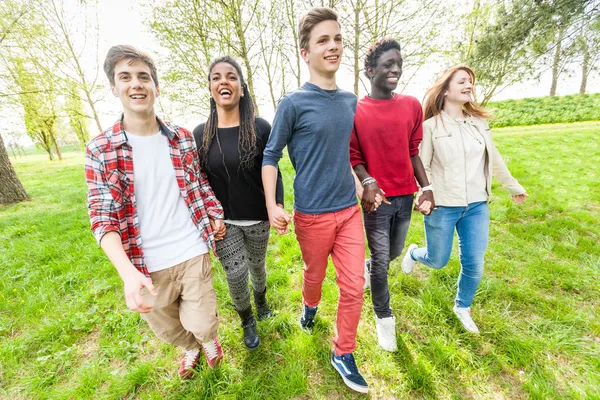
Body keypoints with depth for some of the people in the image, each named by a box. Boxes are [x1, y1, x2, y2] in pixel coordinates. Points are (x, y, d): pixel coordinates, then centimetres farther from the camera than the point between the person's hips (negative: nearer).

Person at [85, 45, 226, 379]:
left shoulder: (183, 138, -1)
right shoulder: (99, 151, -6)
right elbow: (103, 219, -9)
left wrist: (216, 215, 2)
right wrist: (128, 272, -21)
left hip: (193, 252, 0)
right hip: (147, 264, 1)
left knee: (201, 323, 8)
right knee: (167, 327, 21)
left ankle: (209, 339, 46)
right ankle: (192, 348, 57)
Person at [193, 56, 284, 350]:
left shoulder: (260, 128, -8)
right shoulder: (201, 134, -2)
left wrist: (278, 205, -17)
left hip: (257, 217, 0)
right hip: (223, 220, 1)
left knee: (256, 265, 19)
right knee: (236, 274, 4)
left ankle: (260, 298, 55)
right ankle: (247, 321, 36)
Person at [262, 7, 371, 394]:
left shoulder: (351, 101, 7)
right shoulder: (293, 103, -9)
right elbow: (270, 156, -6)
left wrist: (360, 185, 14)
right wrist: (272, 205, -17)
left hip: (350, 209, 5)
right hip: (313, 214, -4)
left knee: (354, 285, 7)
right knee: (315, 275, 18)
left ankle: (343, 354, 30)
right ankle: (310, 305, 54)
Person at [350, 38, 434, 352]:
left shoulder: (412, 105, 5)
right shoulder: (355, 111, -7)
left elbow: (413, 151, 9)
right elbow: (353, 156, -5)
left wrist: (426, 187, 3)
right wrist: (367, 181, -22)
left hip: (406, 196, 5)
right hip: (378, 198, -4)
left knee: (394, 252, 21)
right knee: (382, 262, 6)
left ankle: (366, 267, 55)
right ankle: (384, 317, 31)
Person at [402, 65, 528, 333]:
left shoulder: (479, 122, 9)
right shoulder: (431, 126, -7)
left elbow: (494, 159, 19)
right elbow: (421, 167, -9)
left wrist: (513, 186, 27)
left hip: (477, 206, 5)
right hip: (442, 207, -4)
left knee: (474, 264, 9)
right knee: (437, 261, 9)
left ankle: (462, 307, 36)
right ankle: (414, 253, 44)